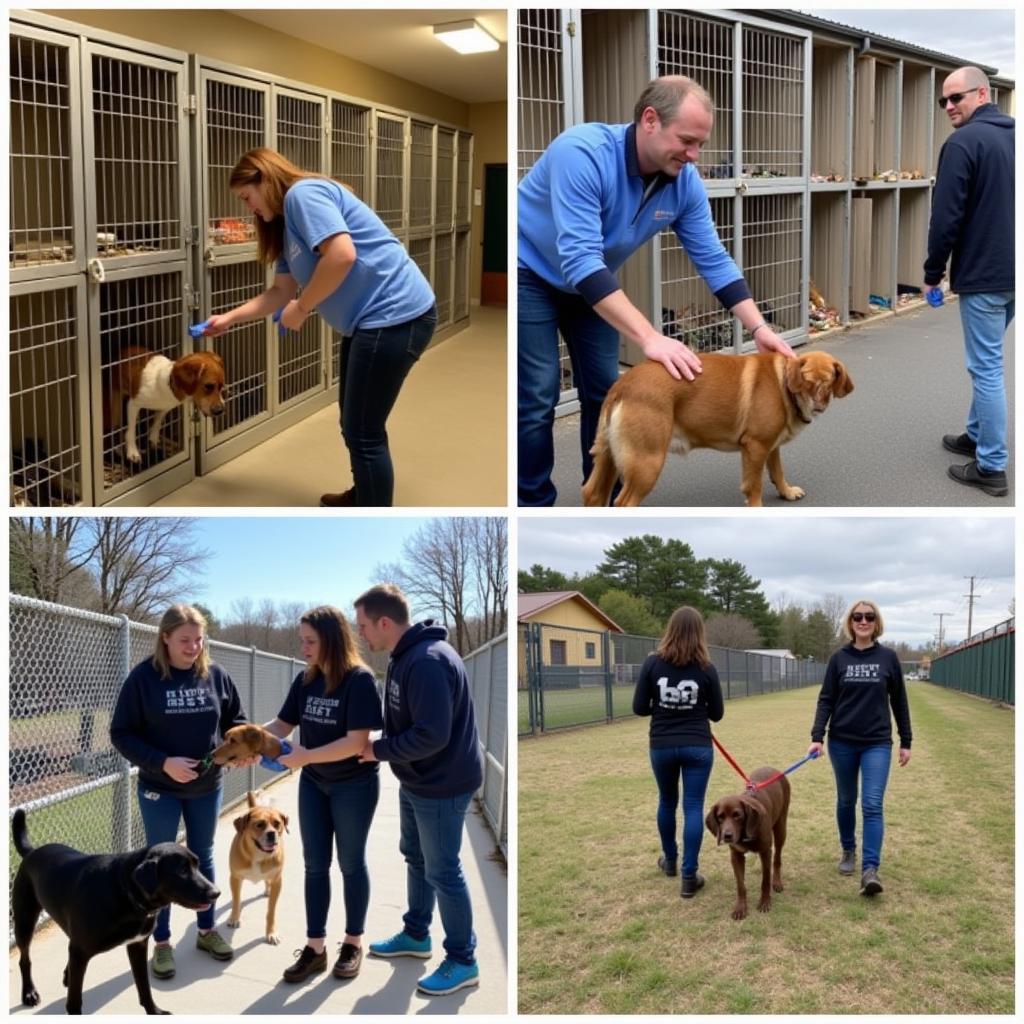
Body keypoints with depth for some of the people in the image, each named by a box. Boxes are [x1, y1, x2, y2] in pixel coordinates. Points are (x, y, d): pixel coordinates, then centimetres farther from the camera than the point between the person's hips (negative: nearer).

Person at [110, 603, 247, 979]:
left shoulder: (215, 675, -5)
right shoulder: (144, 677, -15)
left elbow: (235, 720, 6)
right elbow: (121, 733, -13)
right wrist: (162, 763, -23)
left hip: (208, 787, 3)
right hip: (160, 789, -3)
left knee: (202, 858, 17)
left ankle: (206, 930, 33)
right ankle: (161, 943, 22)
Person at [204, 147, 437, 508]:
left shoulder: (302, 194, -11)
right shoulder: (286, 225, 20)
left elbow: (343, 254, -25)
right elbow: (281, 292, 25)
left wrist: (301, 309, -14)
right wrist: (228, 318, 22)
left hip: (396, 315, -11)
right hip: (369, 319, 11)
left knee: (364, 431, -4)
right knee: (354, 422, 22)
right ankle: (364, 495, 43)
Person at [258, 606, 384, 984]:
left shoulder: (359, 680, -20)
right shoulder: (305, 681, -1)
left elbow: (356, 742, -25)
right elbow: (282, 725, 5)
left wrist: (306, 756, -30)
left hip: (354, 785, -6)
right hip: (313, 784, 6)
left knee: (350, 862, 8)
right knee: (315, 864, 8)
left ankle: (353, 943, 24)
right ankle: (315, 947, 17)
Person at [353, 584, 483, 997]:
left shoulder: (429, 661, -28)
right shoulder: (405, 656, 5)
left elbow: (431, 736, -32)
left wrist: (378, 750, -19)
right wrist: (379, 745, 1)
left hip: (442, 785, -10)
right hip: (416, 781, 10)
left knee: (442, 872, 1)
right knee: (416, 858, 23)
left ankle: (463, 961, 15)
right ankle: (416, 935, 41)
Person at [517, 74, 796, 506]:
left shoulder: (685, 182, -16)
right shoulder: (582, 153, -36)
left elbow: (714, 260, -7)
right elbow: (579, 260, -43)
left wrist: (759, 328, -18)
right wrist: (650, 338, -47)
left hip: (590, 284, 6)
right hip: (529, 275, -6)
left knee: (604, 391, 5)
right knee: (537, 398, -11)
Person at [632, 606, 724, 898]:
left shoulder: (653, 663, -7)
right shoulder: (706, 668, -7)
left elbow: (639, 708, -4)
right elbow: (717, 713, 1)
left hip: (661, 746, 2)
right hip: (698, 746, -1)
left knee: (667, 801, 21)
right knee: (693, 807, 2)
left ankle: (670, 859, 39)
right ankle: (689, 877, 1)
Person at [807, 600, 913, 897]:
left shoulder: (888, 658, 0)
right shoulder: (839, 658, 0)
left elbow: (899, 701, 5)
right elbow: (826, 700, 0)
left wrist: (905, 742, 6)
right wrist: (817, 736, -12)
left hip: (877, 743, -1)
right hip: (842, 742, 1)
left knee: (872, 805, -11)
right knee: (846, 801, 14)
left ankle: (870, 870, -16)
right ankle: (848, 851, 33)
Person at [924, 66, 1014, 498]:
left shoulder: (964, 142, -14)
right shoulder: (1012, 137, 12)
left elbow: (946, 215, -17)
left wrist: (933, 270, -4)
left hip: (983, 273, -9)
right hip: (1012, 271, 9)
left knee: (986, 366, -4)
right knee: (987, 360, 22)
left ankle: (991, 467, 0)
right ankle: (977, 436, 34)